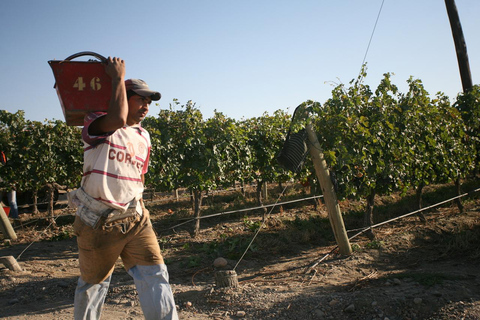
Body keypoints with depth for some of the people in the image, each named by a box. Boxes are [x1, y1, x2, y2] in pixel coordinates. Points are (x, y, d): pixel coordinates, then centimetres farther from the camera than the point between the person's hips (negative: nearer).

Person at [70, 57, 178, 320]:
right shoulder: (96, 123, -7)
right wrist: (118, 76, -19)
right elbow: (118, 119, -32)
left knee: (155, 278, -6)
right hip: (98, 223, -4)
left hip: (135, 220, 5)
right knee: (93, 284, 15)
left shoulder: (143, 137, 12)